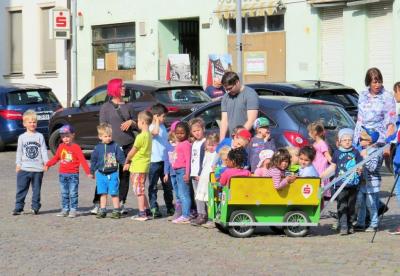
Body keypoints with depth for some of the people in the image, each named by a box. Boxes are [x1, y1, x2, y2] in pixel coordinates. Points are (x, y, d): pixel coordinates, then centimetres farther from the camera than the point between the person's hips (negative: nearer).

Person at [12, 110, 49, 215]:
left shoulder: (40, 136, 4)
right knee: (21, 189, -1)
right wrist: (18, 164, -1)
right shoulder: (22, 137, 6)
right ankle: (18, 207, 2)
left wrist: (46, 162, -6)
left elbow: (43, 150, 2)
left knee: (36, 189, 6)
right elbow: (19, 152, 6)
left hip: (37, 168, 0)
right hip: (24, 168, 0)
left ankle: (35, 207, 13)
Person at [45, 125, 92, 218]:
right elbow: (56, 158, 16)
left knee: (73, 193, -3)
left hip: (73, 174, -5)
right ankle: (65, 210, 15)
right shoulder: (61, 147, 8)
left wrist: (88, 172, -16)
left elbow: (82, 160, -11)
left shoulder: (76, 147, -7)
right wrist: (48, 164, 5)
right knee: (64, 193, 9)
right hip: (62, 174, 5)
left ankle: (73, 210, 2)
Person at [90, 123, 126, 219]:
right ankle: (102, 211, 16)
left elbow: (121, 157, 0)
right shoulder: (98, 148, 1)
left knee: (114, 193, 0)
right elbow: (93, 160, 8)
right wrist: (92, 171, 10)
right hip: (101, 174, 2)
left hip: (113, 174, -2)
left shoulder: (115, 146, -3)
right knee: (103, 193, 9)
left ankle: (116, 211, 8)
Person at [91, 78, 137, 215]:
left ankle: (121, 204, 10)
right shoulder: (106, 107, 4)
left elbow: (137, 125, 18)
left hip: (128, 145, 3)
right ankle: (97, 204, -4)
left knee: (125, 175, 4)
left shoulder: (129, 106, 13)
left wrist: (131, 122, -4)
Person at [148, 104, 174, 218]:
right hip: (154, 161, -7)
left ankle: (170, 207, 23)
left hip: (165, 160, 7)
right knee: (153, 186, -1)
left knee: (168, 186, 14)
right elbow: (155, 132, -34)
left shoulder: (163, 127, 14)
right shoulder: (151, 127, -10)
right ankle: (154, 208, 0)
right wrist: (157, 121, -20)